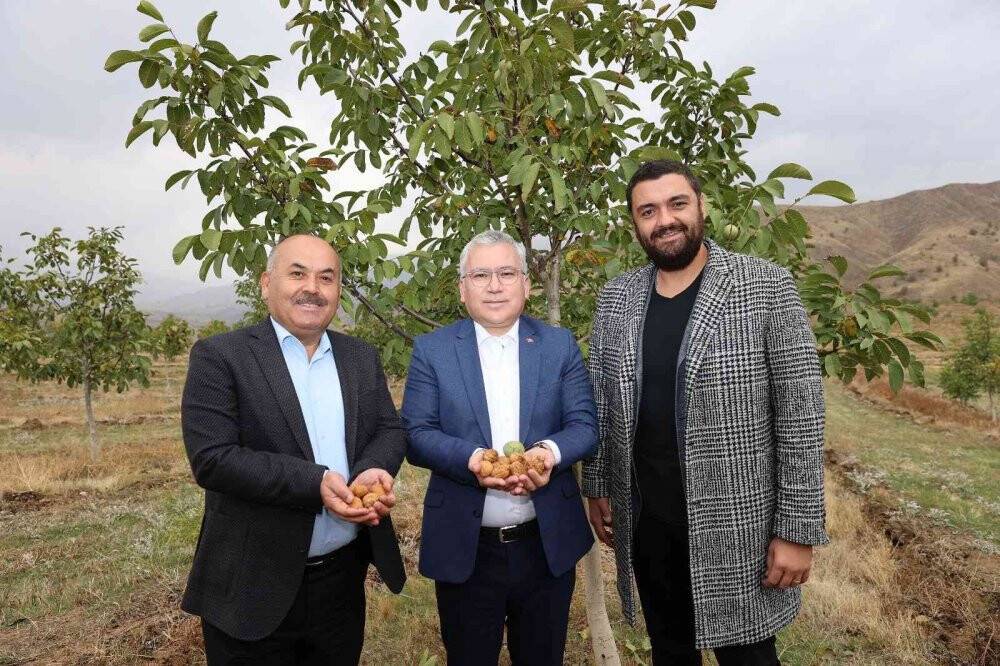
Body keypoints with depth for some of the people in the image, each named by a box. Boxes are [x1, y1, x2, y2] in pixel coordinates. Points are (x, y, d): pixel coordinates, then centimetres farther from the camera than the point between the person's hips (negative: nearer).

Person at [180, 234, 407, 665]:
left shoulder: (362, 358, 6)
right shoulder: (220, 357, -9)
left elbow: (391, 430, 5)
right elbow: (212, 459, -16)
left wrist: (373, 469, -18)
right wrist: (315, 483, -25)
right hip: (255, 587, -4)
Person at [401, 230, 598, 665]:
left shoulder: (560, 345, 1)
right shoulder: (432, 350, -2)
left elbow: (586, 424, -2)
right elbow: (416, 435, -7)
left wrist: (549, 452, -24)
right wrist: (470, 459, -26)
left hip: (547, 545, 2)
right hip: (464, 548, -1)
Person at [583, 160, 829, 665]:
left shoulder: (767, 287, -11)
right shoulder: (615, 297, 1)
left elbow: (801, 413, -11)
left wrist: (798, 529, -12)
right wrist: (597, 488, 8)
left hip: (735, 521, -3)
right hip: (643, 519, 4)